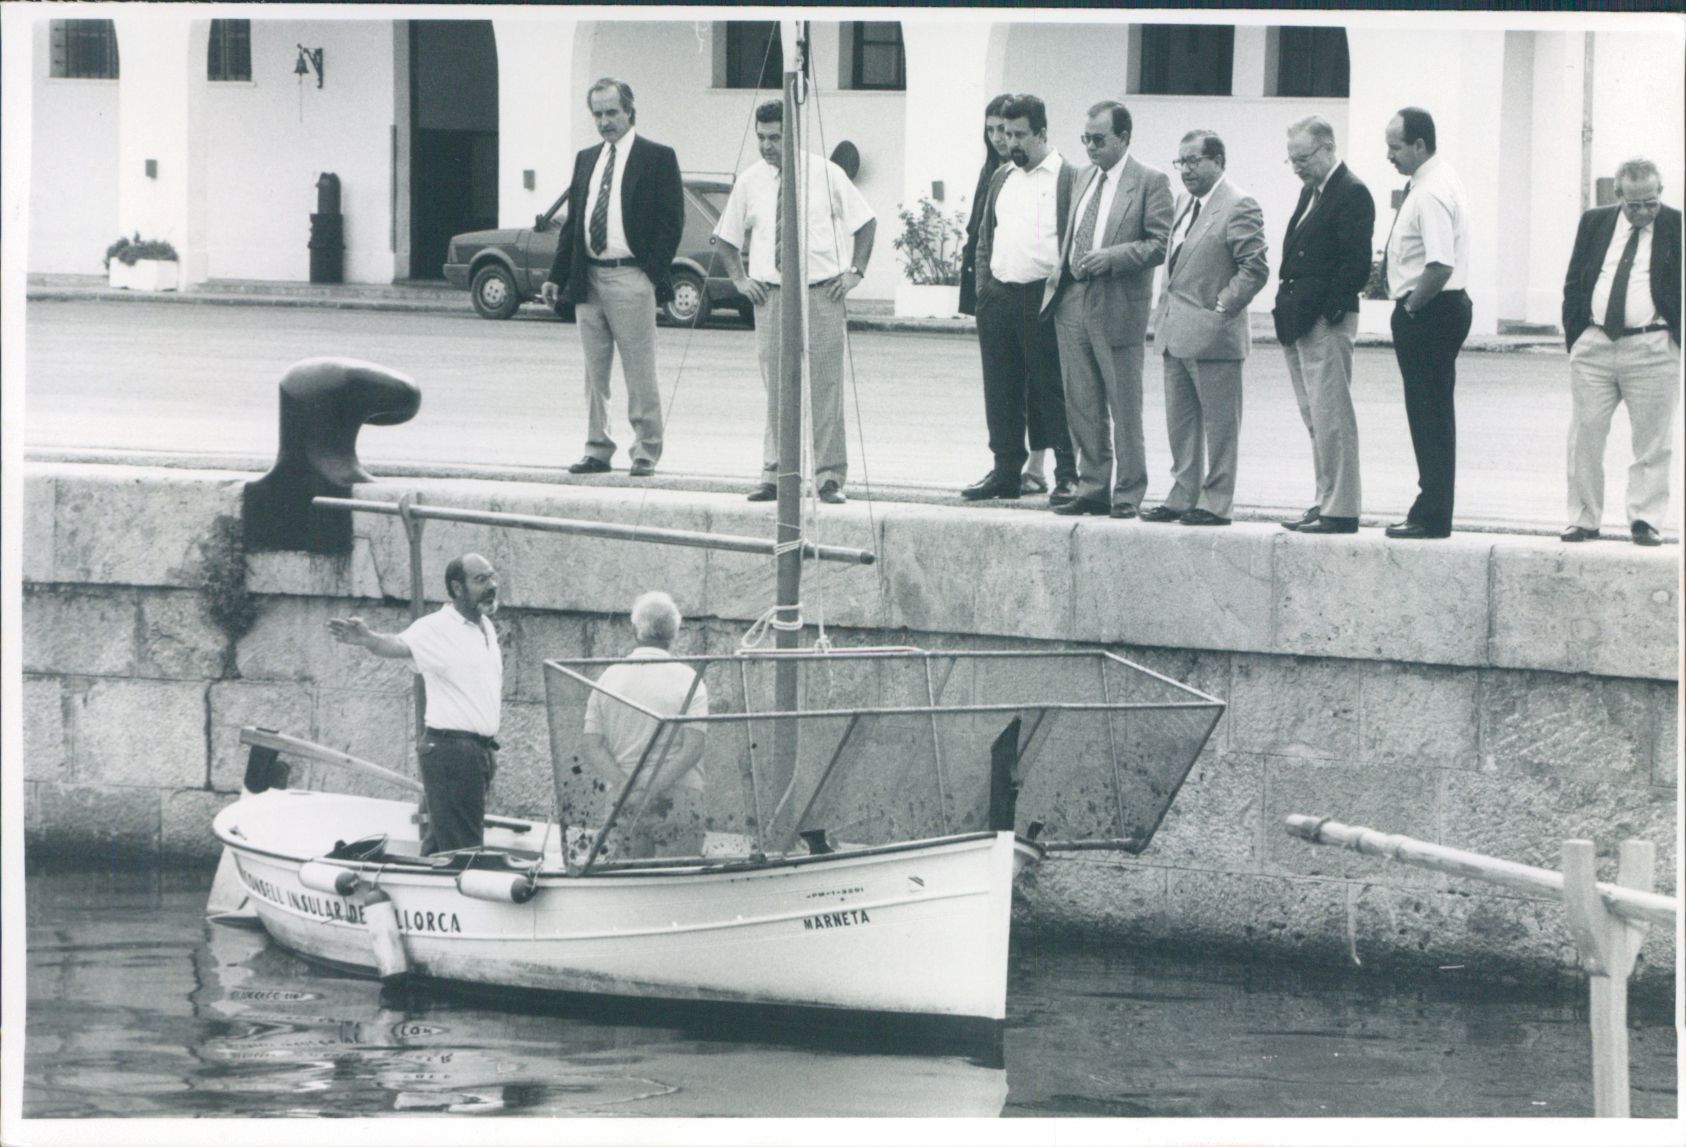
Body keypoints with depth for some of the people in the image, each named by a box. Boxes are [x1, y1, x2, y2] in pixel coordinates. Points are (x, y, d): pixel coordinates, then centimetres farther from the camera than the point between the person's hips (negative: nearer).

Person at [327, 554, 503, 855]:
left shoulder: (486, 628, 14)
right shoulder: (436, 628, -12)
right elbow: (400, 645, -32)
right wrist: (368, 639, -54)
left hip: (481, 750, 8)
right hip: (451, 748, -8)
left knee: (439, 847, 14)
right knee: (464, 852, -10)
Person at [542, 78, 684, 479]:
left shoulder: (657, 159, -1)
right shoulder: (586, 160, 17)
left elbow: (671, 221, -5)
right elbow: (572, 222, 18)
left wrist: (652, 274, -13)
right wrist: (557, 276, 11)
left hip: (631, 278, -6)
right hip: (588, 278, 6)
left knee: (639, 372, -3)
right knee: (594, 373, 8)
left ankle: (645, 453, 2)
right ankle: (597, 450, 13)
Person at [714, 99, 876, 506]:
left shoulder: (827, 175, 0)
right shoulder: (749, 181, 5)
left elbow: (866, 222, 11)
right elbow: (726, 236, 19)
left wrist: (855, 272, 3)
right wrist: (739, 278, 7)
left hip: (823, 293, -2)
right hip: (771, 296, 2)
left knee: (826, 389, -3)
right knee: (777, 391, 1)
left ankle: (830, 477, 1)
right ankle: (774, 475, 5)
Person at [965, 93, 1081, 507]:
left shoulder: (1068, 179, -4)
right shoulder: (1001, 178, 17)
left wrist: (1059, 289, -13)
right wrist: (983, 283, 9)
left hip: (1042, 298, -6)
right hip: (998, 298, 6)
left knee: (1052, 389, -4)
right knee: (1001, 391, 8)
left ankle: (1067, 475, -1)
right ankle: (1006, 469, 15)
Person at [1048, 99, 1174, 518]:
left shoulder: (1151, 182, -5)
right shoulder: (1086, 179, 17)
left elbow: (1161, 243, -10)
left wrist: (1112, 257, -20)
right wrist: (1066, 267, 10)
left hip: (1118, 308, -7)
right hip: (1074, 306, 7)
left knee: (1124, 408, -1)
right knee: (1082, 406, 9)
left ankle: (1128, 494, 5)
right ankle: (1093, 488, 16)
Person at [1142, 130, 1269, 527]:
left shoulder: (1239, 207, -11)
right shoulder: (1186, 203, 16)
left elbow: (1255, 267, -15)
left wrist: (1221, 308, -17)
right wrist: (1165, 309, 14)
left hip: (1212, 335, -9)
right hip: (1175, 331, 9)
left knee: (1218, 424, -2)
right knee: (1180, 423, 13)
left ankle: (1215, 502, 2)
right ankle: (1182, 497, 19)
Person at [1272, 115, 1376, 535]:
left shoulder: (1353, 194, -11)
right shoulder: (1311, 192, 19)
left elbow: (1355, 263, -16)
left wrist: (1328, 313, -18)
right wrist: (1287, 305, 12)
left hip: (1327, 324, -10)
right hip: (1299, 324, 10)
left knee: (1331, 417, -8)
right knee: (1315, 418, 12)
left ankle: (1341, 511, -6)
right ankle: (1328, 503, 17)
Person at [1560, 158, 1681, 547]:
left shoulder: (1676, 227, 1)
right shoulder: (1594, 223, 9)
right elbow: (1574, 282, 13)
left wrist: (1679, 339, -5)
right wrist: (1574, 334, 6)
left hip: (1652, 350, -3)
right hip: (1593, 346, 3)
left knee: (1651, 441, -1)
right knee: (1585, 437, 3)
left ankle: (1645, 520, 6)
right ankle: (1584, 519, 10)